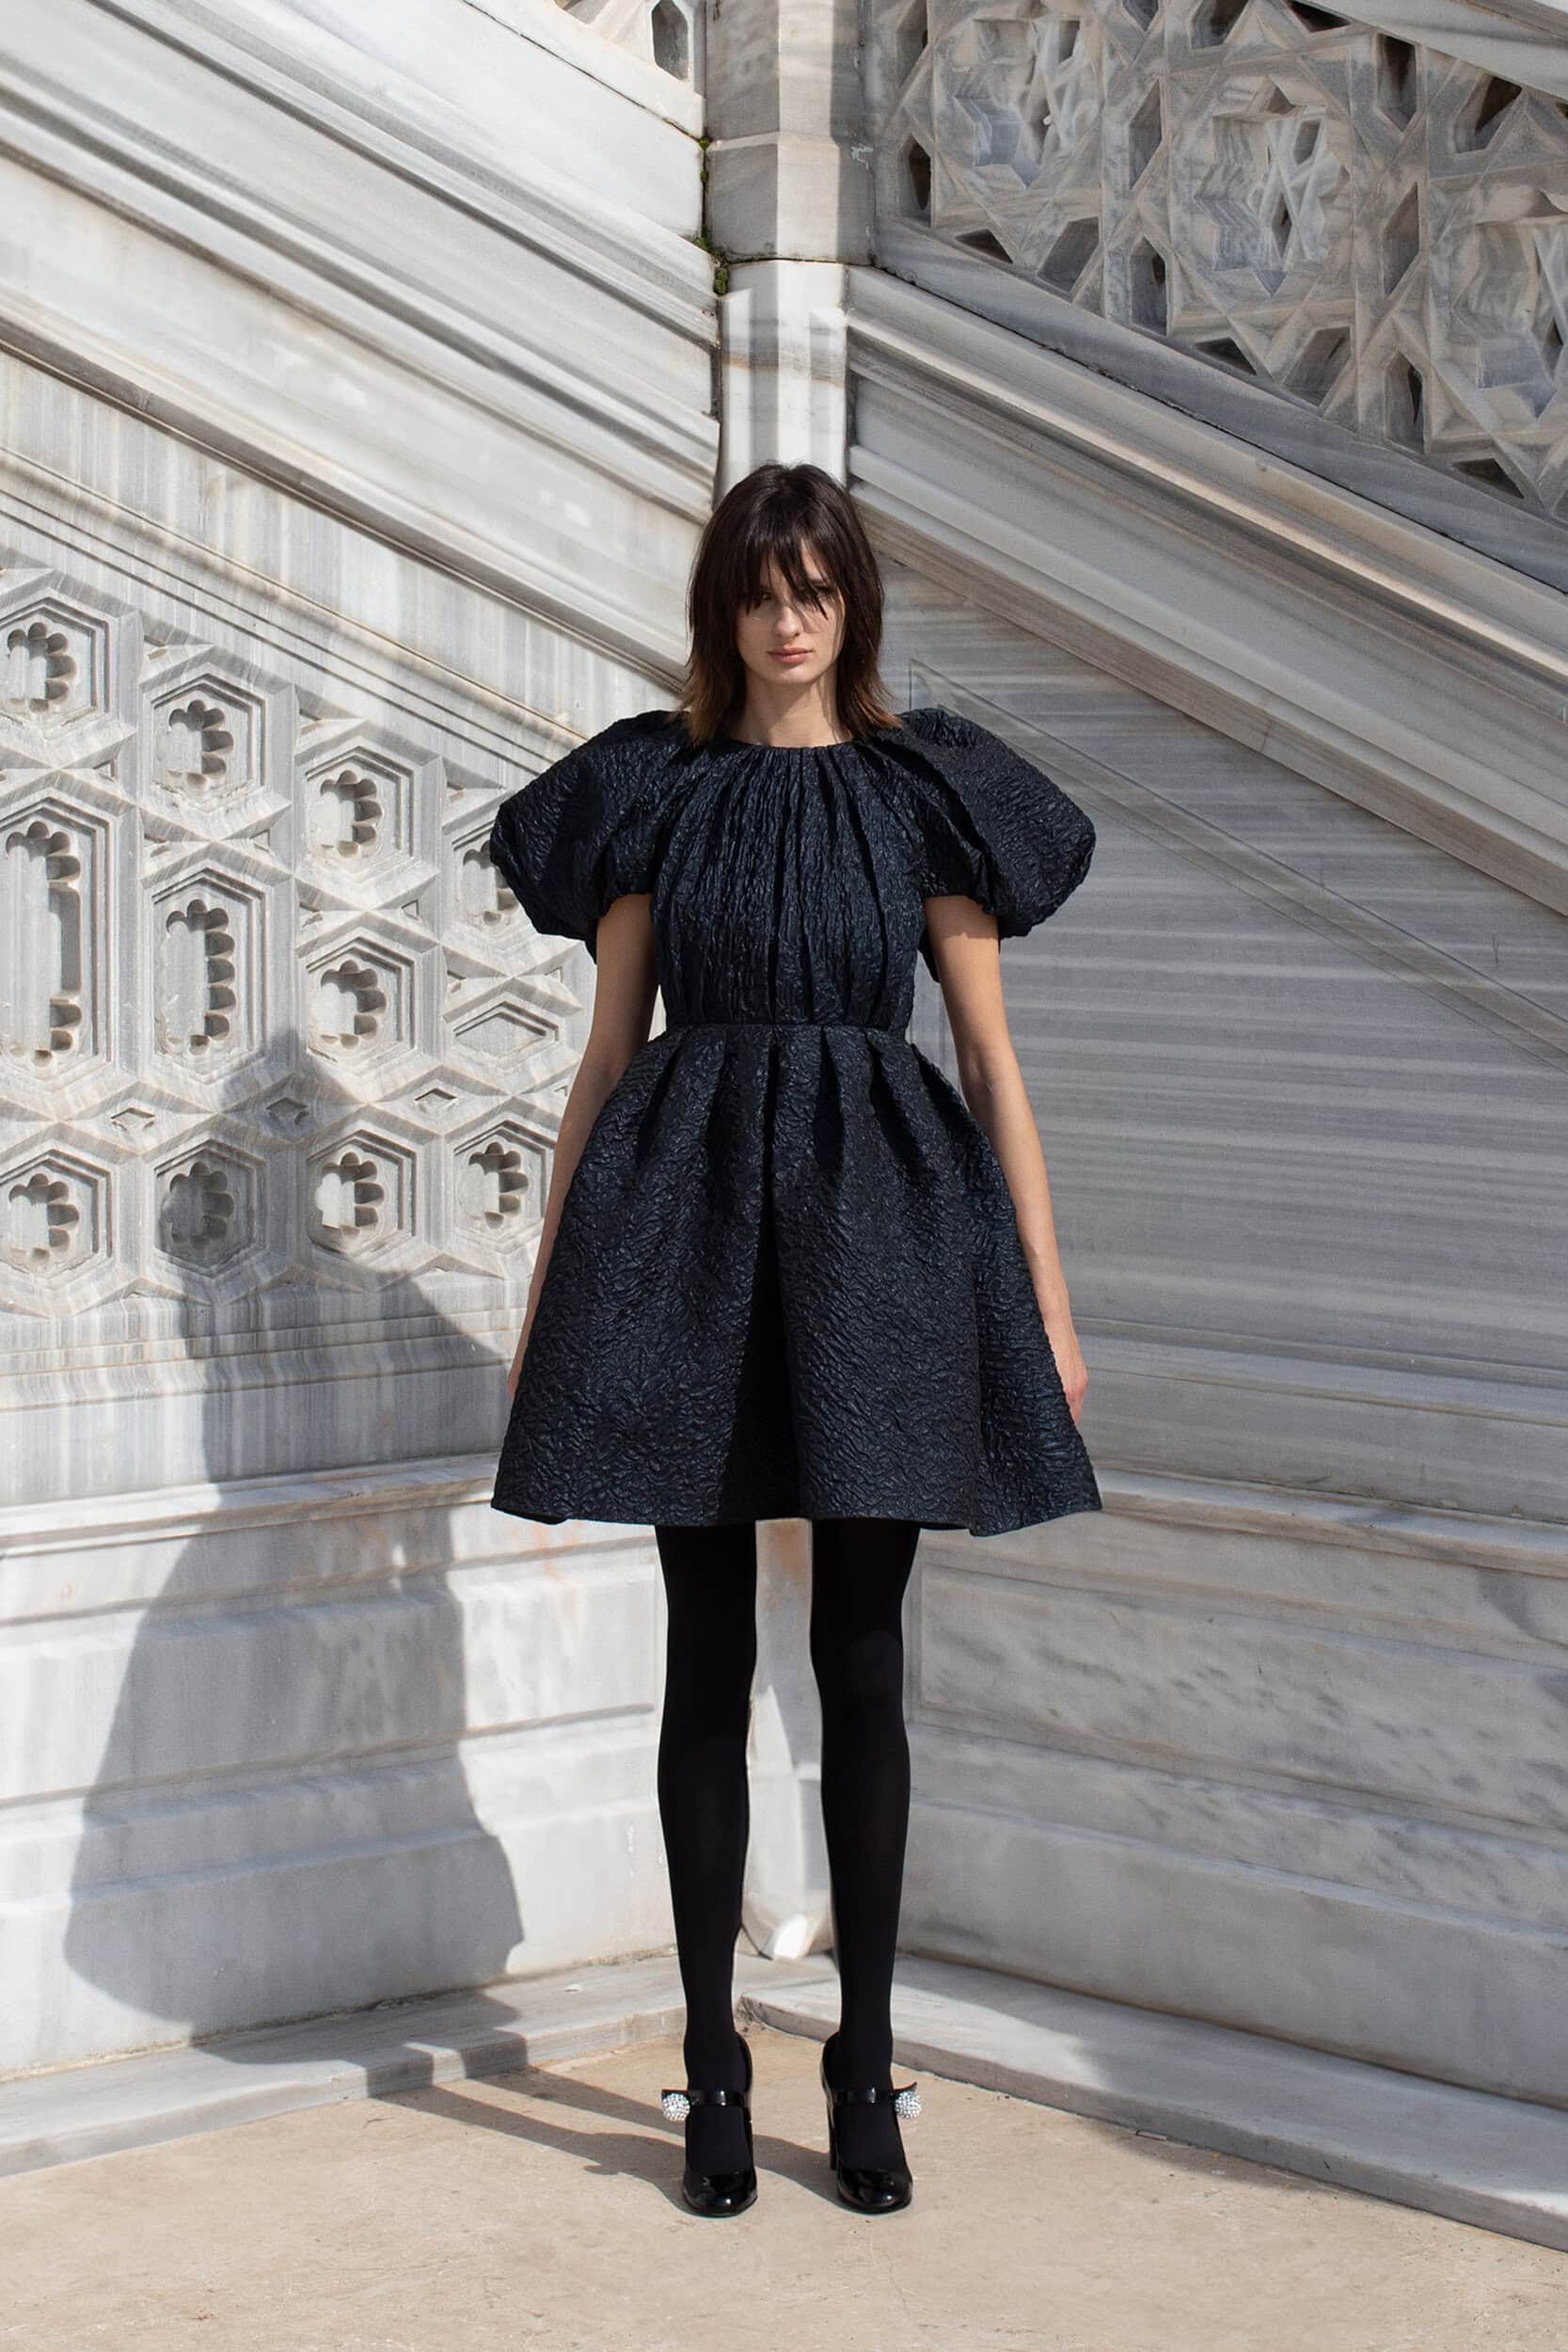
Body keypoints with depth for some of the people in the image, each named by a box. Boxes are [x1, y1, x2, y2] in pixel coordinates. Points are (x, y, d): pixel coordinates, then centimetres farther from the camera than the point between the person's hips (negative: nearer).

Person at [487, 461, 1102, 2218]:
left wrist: (1047, 1295, 3)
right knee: (709, 1655, 3)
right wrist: (545, 1293, 7)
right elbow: (609, 1050, 9)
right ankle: (712, 2065, 12)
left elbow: (990, 1054, 7)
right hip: (686, 1215, 0)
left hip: (878, 1218, 0)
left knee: (861, 1659, 3)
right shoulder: (654, 789, 8)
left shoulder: (922, 790, 7)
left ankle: (866, 2062, 13)